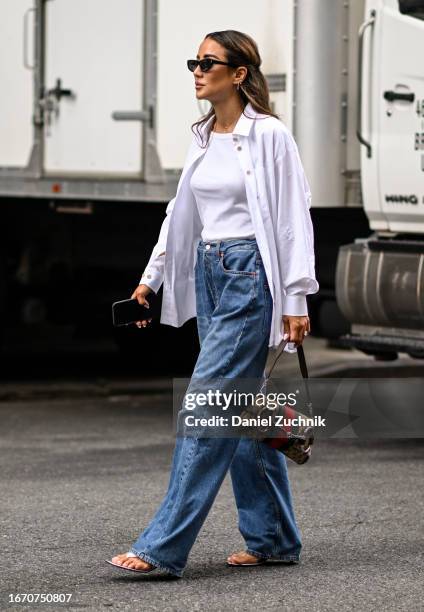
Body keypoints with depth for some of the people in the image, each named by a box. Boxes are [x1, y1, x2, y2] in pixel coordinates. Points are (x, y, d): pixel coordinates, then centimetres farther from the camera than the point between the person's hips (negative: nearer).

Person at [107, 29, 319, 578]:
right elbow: (181, 213, 19)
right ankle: (273, 538, 20)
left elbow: (293, 218, -10)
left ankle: (163, 547, -14)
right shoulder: (204, 138, 12)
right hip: (209, 275, 8)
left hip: (251, 277, -8)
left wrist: (296, 300, -13)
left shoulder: (269, 135, -9)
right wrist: (151, 278, 17)